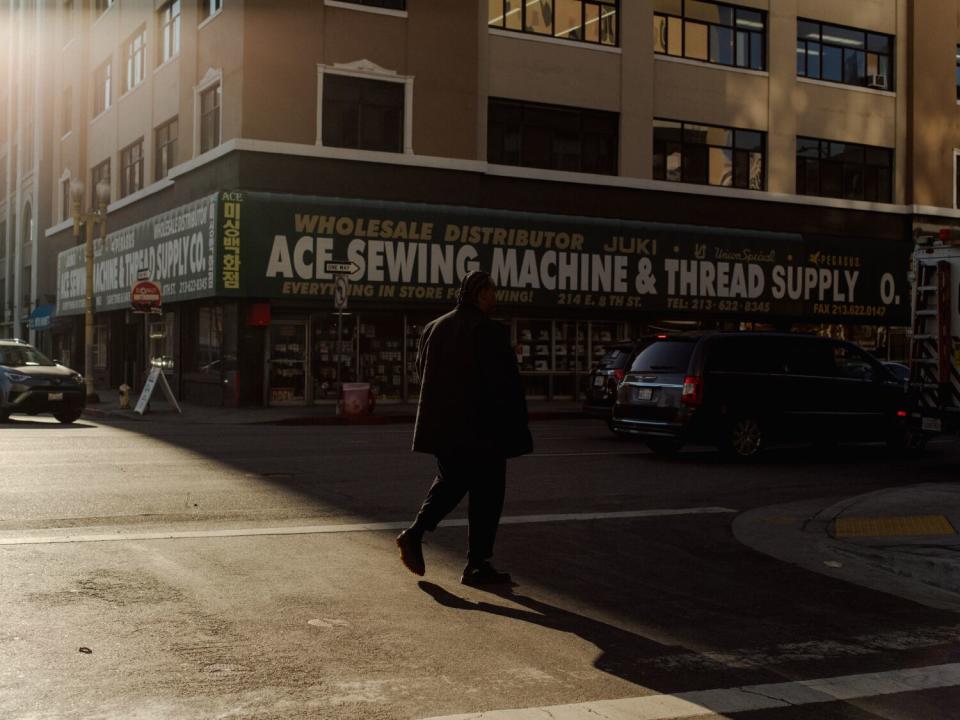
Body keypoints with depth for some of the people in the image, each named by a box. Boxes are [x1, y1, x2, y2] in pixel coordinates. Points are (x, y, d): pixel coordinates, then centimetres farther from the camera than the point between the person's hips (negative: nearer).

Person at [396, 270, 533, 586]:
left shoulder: (433, 329, 7)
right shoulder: (491, 332, -14)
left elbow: (422, 373, 14)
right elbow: (507, 385, -15)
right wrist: (516, 430, -6)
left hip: (442, 428, 7)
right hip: (483, 430, -6)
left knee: (450, 482, 23)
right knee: (486, 493, 5)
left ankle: (415, 533, 5)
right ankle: (477, 565, 9)